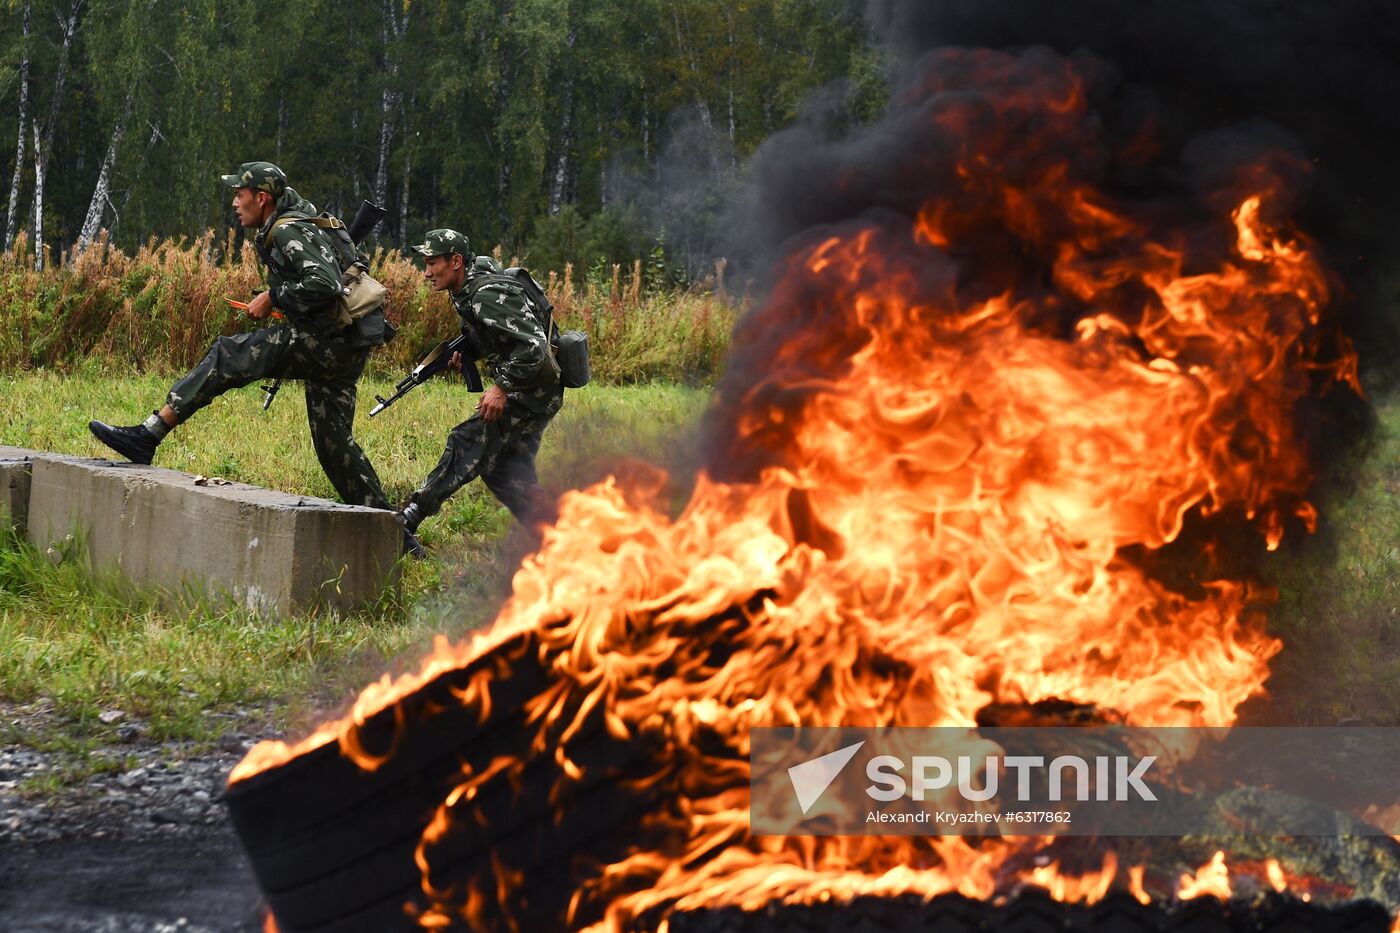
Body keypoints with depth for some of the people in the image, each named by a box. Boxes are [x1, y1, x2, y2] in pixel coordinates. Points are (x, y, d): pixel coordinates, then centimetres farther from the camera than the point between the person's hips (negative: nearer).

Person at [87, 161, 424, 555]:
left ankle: (148, 435, -15)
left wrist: (273, 297, -13)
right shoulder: (299, 223, 21)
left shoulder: (288, 232, -11)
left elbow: (323, 284, -25)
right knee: (333, 441, 13)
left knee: (228, 356, -10)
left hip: (326, 341, -10)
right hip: (346, 347, 10)